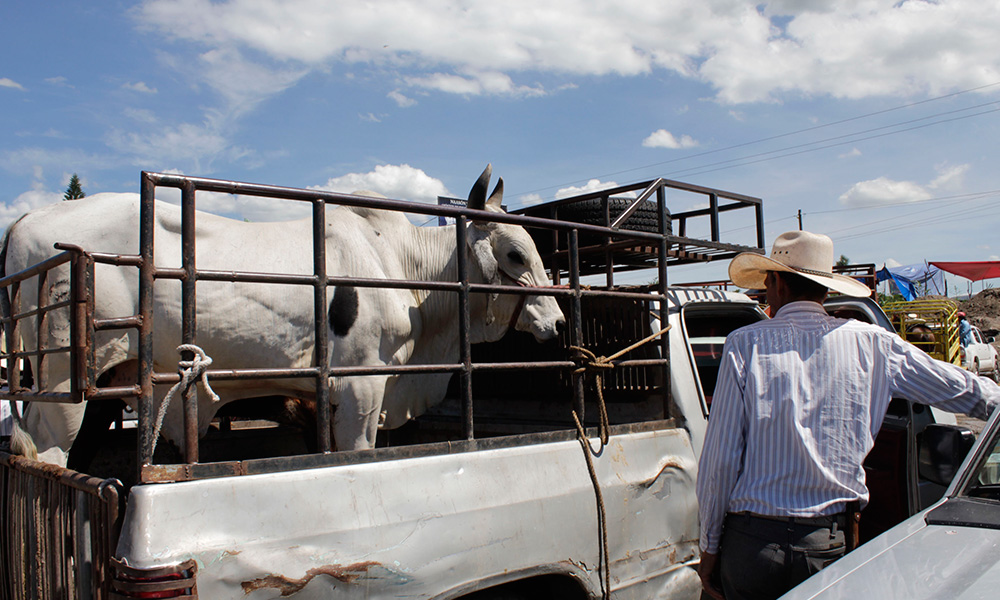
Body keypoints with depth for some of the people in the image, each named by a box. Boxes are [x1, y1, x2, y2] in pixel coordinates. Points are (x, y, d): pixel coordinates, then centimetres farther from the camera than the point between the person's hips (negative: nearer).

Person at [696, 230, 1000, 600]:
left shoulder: (745, 344, -6)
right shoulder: (872, 343, 1)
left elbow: (720, 459, -6)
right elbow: (968, 392, 14)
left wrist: (709, 546, 3)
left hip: (752, 542, -1)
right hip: (830, 544, 2)